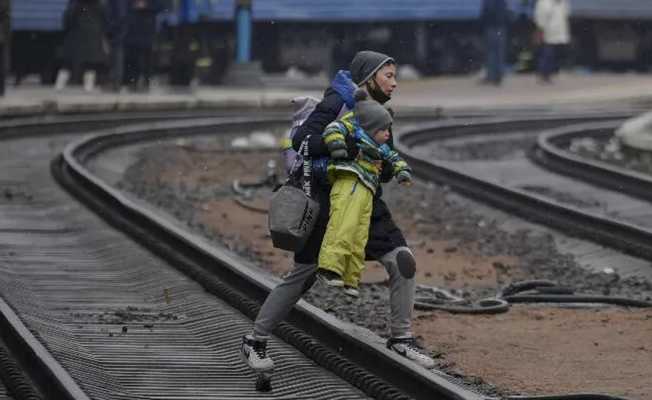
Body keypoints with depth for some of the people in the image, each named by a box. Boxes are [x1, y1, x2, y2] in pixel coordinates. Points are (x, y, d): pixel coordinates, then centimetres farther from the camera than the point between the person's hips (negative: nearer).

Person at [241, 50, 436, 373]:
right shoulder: (338, 102, -10)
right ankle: (255, 341, 10)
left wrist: (385, 163, -9)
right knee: (302, 275, -3)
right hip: (327, 202, -7)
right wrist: (348, 146, -30)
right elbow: (302, 139, -22)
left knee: (402, 261, -6)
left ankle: (401, 338, 7)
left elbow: (387, 171, 15)